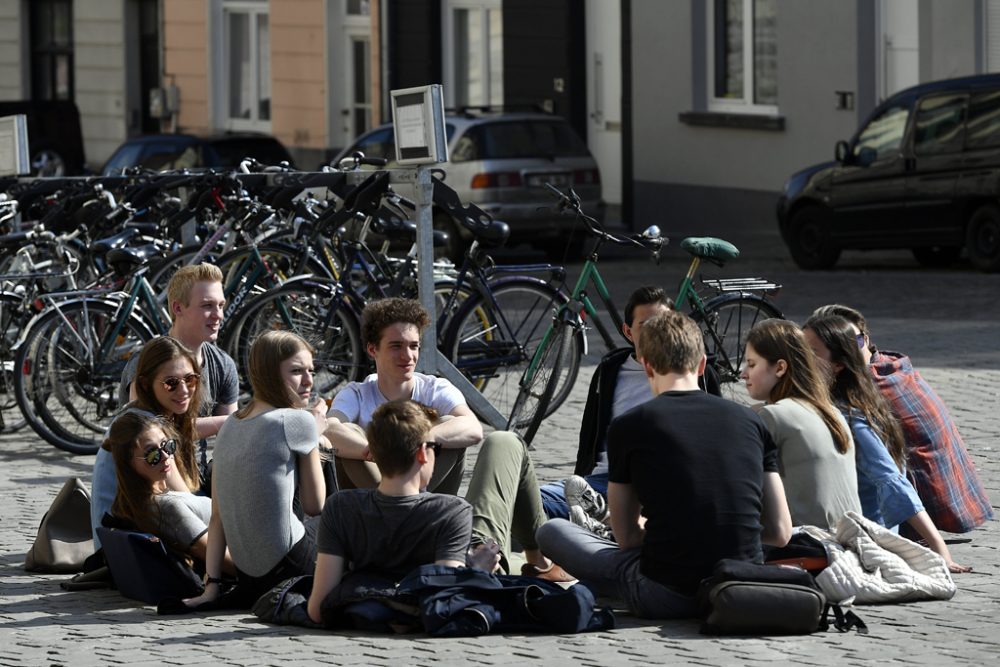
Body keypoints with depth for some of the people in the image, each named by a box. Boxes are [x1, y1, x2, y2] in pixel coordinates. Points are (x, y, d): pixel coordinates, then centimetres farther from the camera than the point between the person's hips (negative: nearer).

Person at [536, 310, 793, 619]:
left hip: (665, 597, -3)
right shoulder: (749, 420, 6)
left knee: (552, 531, 17)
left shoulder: (628, 426, -2)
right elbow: (780, 533, 6)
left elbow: (628, 538, 6)